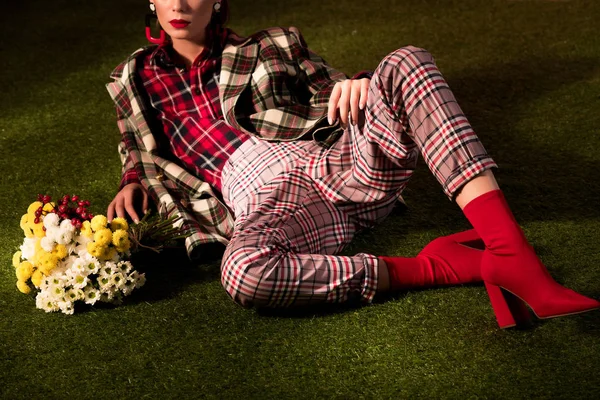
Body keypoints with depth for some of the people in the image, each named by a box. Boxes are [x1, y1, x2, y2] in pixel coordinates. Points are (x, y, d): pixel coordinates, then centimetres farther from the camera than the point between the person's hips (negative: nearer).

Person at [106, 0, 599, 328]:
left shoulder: (268, 51, 20)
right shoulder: (136, 80, 22)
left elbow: (337, 92, 18)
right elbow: (138, 148, 35)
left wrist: (357, 86, -8)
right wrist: (133, 182, 11)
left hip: (336, 162, 2)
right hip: (265, 201, -2)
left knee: (406, 62, -26)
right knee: (243, 274, -40)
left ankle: (510, 254, -35)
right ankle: (438, 267, -27)